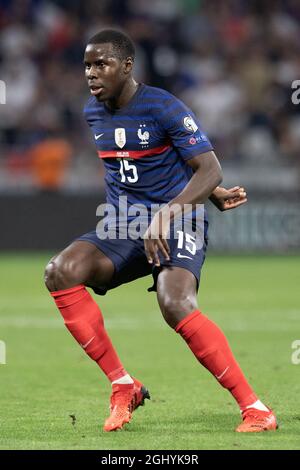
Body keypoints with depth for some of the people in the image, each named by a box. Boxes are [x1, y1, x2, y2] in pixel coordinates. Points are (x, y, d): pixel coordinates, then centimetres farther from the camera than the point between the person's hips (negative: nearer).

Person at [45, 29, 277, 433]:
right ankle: (123, 385, -11)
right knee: (60, 271, -21)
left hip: (178, 223, -6)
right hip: (124, 226, 6)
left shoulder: (163, 107, -13)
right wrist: (213, 194, 12)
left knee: (175, 305, -32)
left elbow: (209, 169, -17)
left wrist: (167, 214, -32)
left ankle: (254, 409, -22)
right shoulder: (93, 113, 8)